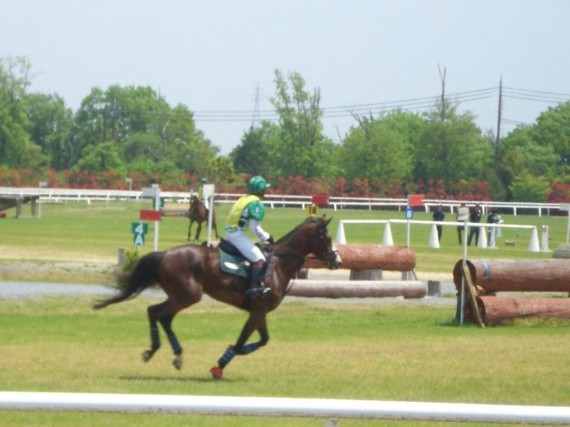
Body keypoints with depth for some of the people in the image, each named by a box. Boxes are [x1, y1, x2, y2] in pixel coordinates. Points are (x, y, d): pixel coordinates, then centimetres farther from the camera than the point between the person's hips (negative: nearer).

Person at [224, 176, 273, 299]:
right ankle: (254, 287, -27)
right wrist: (267, 237, -1)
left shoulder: (243, 200, 16)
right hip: (238, 235, -10)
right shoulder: (257, 204, -11)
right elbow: (255, 228, -15)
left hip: (229, 234, 10)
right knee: (259, 259, -13)